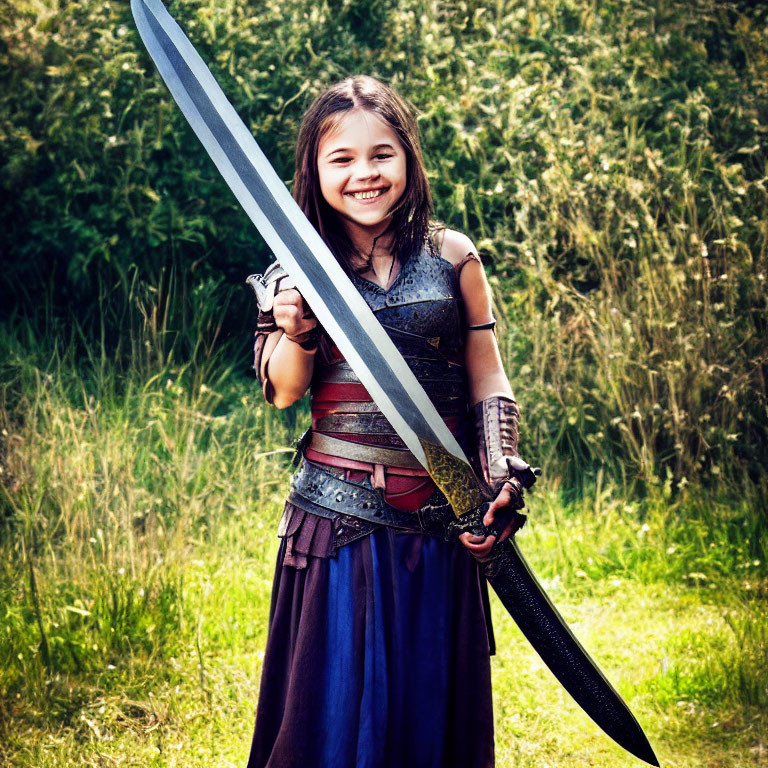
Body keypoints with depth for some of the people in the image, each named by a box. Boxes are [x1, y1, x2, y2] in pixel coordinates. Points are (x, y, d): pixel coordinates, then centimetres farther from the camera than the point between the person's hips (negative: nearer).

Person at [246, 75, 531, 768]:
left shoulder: (452, 258, 2)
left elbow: (489, 381, 6)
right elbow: (283, 393, -2)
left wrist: (502, 477, -5)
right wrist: (295, 331, -21)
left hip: (439, 515, 1)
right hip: (338, 511, 0)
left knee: (431, 695, 10)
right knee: (334, 694, 5)